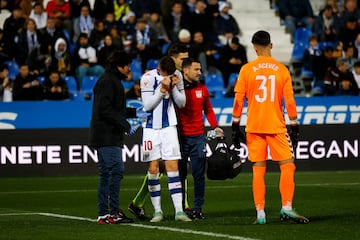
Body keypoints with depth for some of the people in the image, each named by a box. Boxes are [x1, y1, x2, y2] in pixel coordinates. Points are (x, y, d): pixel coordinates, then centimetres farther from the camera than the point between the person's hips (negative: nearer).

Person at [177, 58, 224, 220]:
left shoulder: (202, 89, 11)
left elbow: (208, 110, 19)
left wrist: (215, 126, 7)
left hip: (198, 137, 4)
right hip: (180, 137, -4)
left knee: (199, 175, 2)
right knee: (180, 175, 2)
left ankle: (198, 209, 6)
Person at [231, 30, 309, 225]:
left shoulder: (247, 69, 0)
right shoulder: (281, 69, 1)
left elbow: (238, 100, -1)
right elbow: (289, 101, 0)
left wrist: (235, 126, 6)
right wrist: (294, 127, 8)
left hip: (254, 127, 1)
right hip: (276, 126, -1)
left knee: (258, 170, 4)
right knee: (287, 165, 4)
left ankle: (260, 213, 0)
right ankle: (286, 207, -9)